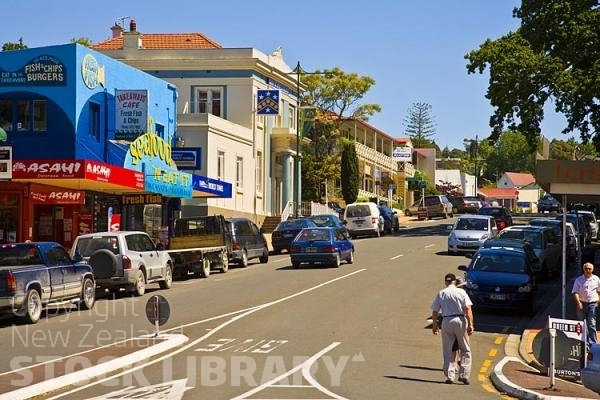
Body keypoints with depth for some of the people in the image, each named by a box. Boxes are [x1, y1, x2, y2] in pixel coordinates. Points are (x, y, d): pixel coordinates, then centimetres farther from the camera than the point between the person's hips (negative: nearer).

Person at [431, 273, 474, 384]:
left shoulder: (441, 294, 5)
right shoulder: (461, 292, 1)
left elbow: (434, 312, 6)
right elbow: (467, 309, -8)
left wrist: (434, 325, 17)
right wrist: (470, 324, -8)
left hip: (446, 321, 1)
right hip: (460, 320, -1)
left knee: (448, 351, 8)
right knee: (465, 350, 10)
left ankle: (450, 376, 4)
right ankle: (464, 375, 2)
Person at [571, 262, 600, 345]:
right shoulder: (579, 280, -2)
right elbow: (575, 292, -9)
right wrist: (578, 302, -22)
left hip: (592, 304, -1)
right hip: (582, 304, 1)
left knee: (592, 324, -7)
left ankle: (592, 342, -8)